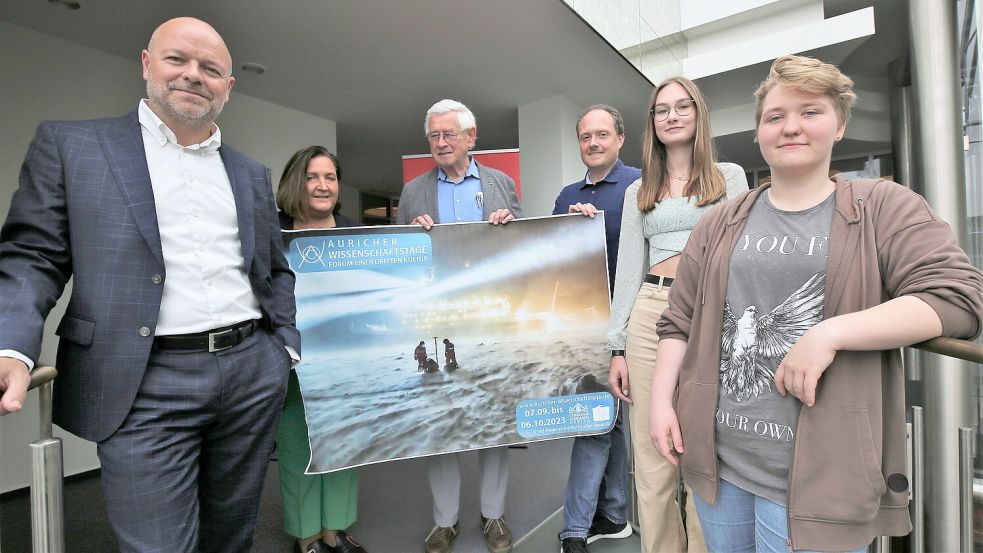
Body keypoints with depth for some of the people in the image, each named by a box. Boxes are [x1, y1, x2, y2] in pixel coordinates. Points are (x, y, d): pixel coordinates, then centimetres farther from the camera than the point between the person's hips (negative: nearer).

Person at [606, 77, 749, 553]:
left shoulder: (730, 176, 12)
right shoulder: (638, 192, 15)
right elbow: (628, 270, 10)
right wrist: (618, 348, 4)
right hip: (651, 314, 2)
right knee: (653, 455, 5)